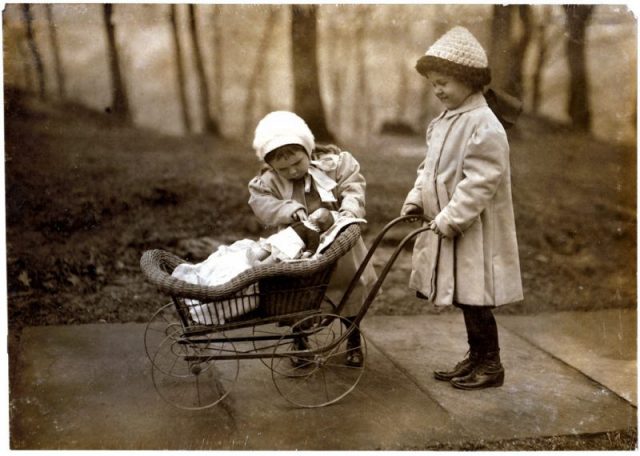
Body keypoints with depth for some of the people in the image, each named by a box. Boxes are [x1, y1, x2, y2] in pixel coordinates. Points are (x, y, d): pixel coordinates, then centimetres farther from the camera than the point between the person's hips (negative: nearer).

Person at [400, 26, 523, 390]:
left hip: (475, 232, -8)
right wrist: (416, 201, 5)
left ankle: (491, 366, 15)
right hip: (448, 227, 9)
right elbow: (431, 169, 17)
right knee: (465, 300, 16)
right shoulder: (445, 121, 11)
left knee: (475, 299, 0)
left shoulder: (484, 125, -17)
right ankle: (476, 358, 29)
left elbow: (479, 183, -22)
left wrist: (449, 220, -22)